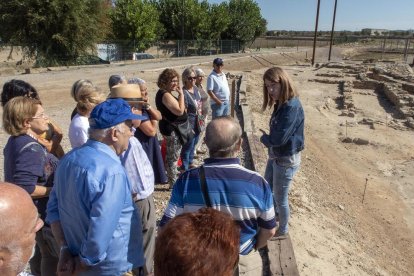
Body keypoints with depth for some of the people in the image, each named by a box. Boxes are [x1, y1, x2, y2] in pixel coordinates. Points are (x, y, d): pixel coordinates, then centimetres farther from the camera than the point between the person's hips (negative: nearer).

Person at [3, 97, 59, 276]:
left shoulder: (15, 141, 3)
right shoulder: (31, 149, -28)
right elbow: (26, 189, -33)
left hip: (32, 210, 9)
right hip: (42, 213, -9)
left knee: (39, 250, 27)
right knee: (52, 255, 10)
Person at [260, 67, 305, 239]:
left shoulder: (292, 107, -26)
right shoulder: (281, 104, 3)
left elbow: (279, 138, -27)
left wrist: (263, 138, -9)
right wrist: (267, 138, -8)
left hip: (287, 160, -9)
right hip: (275, 156, 9)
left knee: (280, 197, 9)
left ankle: (282, 231, 33)